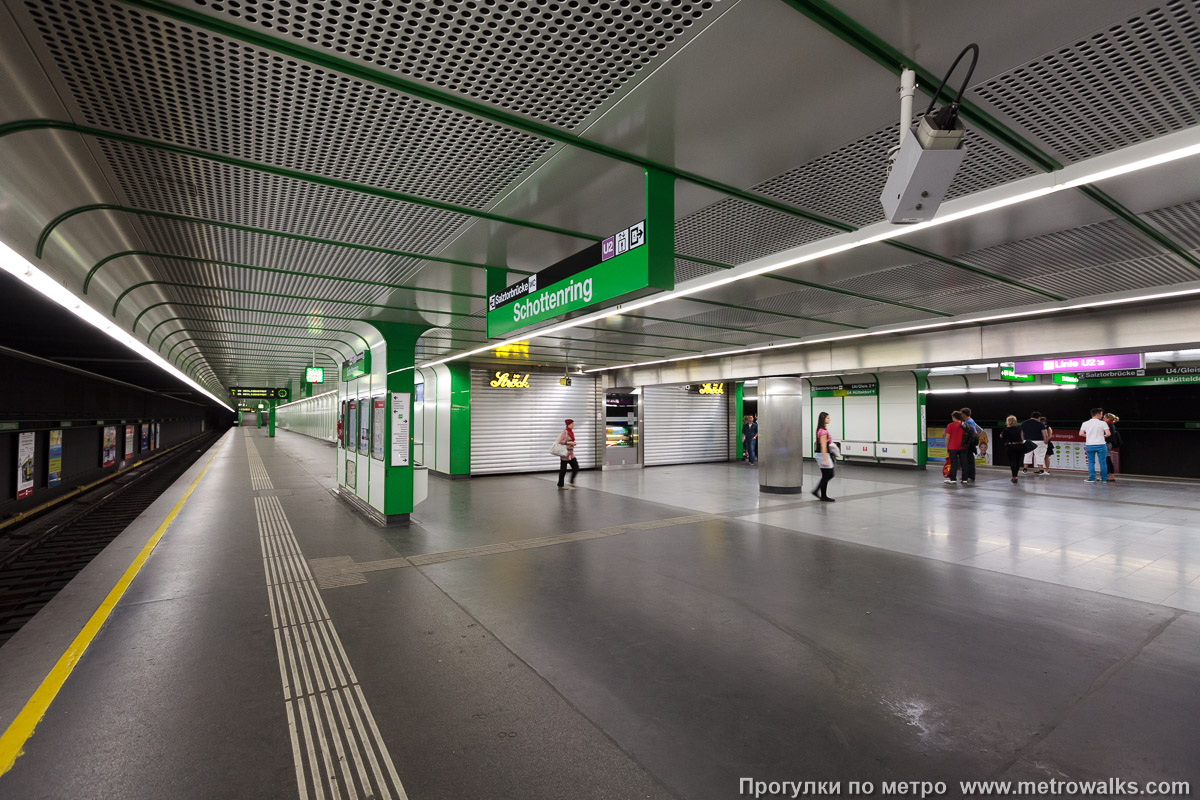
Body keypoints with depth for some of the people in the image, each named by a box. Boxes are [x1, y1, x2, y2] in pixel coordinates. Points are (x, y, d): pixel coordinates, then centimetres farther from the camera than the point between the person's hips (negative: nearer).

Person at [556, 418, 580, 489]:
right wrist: (569, 443, -20)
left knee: (576, 467, 4)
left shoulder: (571, 432, 12)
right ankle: (560, 485, 10)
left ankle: (572, 482, 15)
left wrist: (573, 443, 7)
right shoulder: (565, 431, -14)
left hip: (571, 453, 8)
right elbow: (560, 441, -20)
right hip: (565, 453, -8)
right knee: (563, 469, 0)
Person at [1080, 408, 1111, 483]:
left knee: (1091, 462, 7)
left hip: (1089, 445, 2)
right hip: (1100, 445, -1)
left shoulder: (1085, 423, 2)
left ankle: (1092, 478, 5)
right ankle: (1104, 479, 13)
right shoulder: (1103, 423, -5)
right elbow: (1108, 434, -12)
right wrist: (1104, 436, 9)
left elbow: (1081, 434, -2)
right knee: (1102, 462, 7)